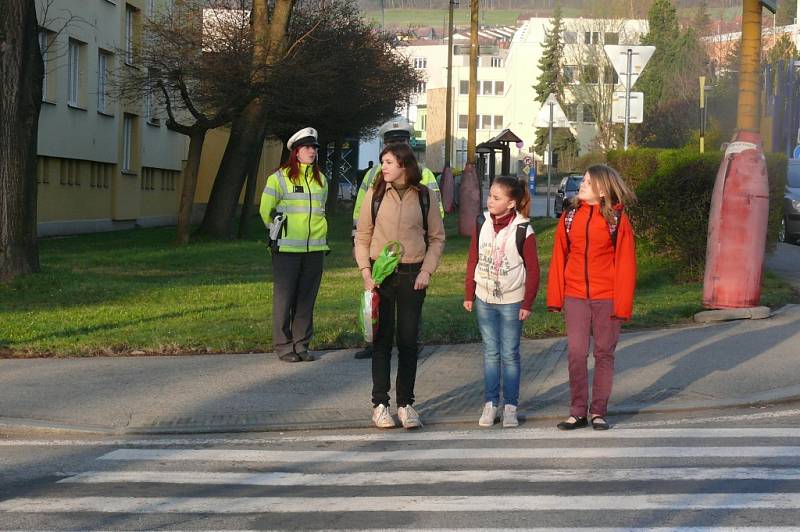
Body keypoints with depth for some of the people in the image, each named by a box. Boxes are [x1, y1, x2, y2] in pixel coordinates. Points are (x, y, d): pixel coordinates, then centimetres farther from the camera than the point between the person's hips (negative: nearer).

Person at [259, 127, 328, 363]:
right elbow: (265, 210, 4)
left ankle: (301, 344, 14)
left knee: (307, 298, 7)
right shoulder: (279, 177, -3)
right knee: (284, 298, -2)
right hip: (287, 248, -4)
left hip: (314, 247, 5)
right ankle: (283, 346, 5)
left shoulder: (321, 179, 12)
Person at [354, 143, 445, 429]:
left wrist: (427, 270, -4)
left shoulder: (424, 196, 1)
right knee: (382, 339, 3)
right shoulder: (375, 194, 1)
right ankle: (380, 404, 10)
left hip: (412, 275, 0)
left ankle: (405, 403, 13)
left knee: (409, 340, 4)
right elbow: (362, 236, 5)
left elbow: (437, 237, 7)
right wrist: (365, 271, -5)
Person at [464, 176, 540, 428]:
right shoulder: (482, 224, 1)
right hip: (485, 300, 4)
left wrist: (527, 304, -9)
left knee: (510, 355, 3)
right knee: (490, 353, 9)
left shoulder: (523, 230, -11)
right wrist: (468, 295, 6)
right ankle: (490, 403, 14)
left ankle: (510, 406, 10)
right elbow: (473, 260, 7)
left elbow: (533, 270, -8)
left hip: (512, 302, -4)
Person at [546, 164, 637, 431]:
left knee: (604, 354, 7)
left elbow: (626, 264, -7)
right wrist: (555, 297, 4)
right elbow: (559, 257, 7)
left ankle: (599, 411, 17)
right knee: (576, 354, 3)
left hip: (606, 298, -3)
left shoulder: (618, 219, -6)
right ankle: (578, 412, 12)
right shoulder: (570, 216, 4)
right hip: (575, 297, 3)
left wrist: (622, 303, -11)